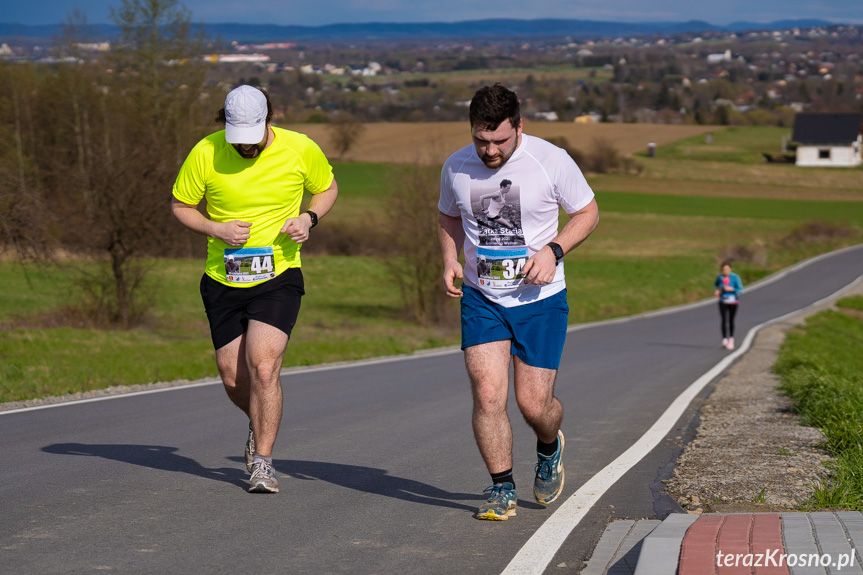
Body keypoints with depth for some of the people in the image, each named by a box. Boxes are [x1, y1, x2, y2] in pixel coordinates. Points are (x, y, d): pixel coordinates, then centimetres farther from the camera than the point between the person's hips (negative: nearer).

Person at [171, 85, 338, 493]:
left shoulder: (300, 150, -9)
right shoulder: (205, 153, -9)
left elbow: (327, 188, 11)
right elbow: (180, 206, 4)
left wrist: (308, 219, -10)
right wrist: (217, 230, -14)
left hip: (279, 278, -2)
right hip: (223, 280, 2)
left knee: (263, 366, -19)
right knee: (234, 379, 7)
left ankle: (262, 461, -5)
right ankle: (260, 423, 41)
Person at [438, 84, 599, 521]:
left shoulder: (551, 161, -11)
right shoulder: (456, 168, -2)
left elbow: (587, 212, 1)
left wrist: (553, 251, -15)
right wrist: (450, 260, -1)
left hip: (540, 298, -2)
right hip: (481, 297, 2)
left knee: (534, 405, -1)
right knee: (487, 394, -12)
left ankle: (549, 447, 35)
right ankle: (501, 489, 4)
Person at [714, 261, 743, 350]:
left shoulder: (735, 277, -12)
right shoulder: (720, 277, -3)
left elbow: (740, 290, -11)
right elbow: (716, 284, 20)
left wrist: (731, 289, -26)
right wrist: (716, 290, 0)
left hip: (733, 302, -1)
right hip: (723, 302, 1)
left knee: (731, 320, 11)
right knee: (724, 320, -15)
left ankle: (731, 339, 29)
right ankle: (724, 340, -23)